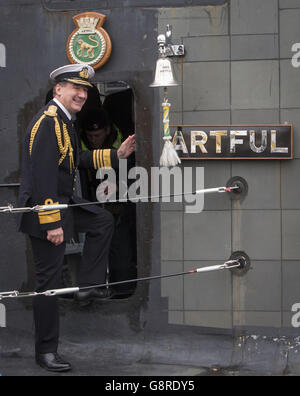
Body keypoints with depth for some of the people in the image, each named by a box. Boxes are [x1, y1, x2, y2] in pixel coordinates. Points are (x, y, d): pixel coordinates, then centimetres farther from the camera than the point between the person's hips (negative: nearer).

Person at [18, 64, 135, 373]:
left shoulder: (64, 121, 11)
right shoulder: (46, 122, -21)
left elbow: (78, 159, 21)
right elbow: (43, 176, -26)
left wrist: (117, 154, 14)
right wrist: (52, 223, -27)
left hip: (64, 203, 10)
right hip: (43, 209, -10)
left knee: (103, 222, 23)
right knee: (48, 281, -3)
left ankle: (88, 286, 21)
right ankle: (46, 351, 6)